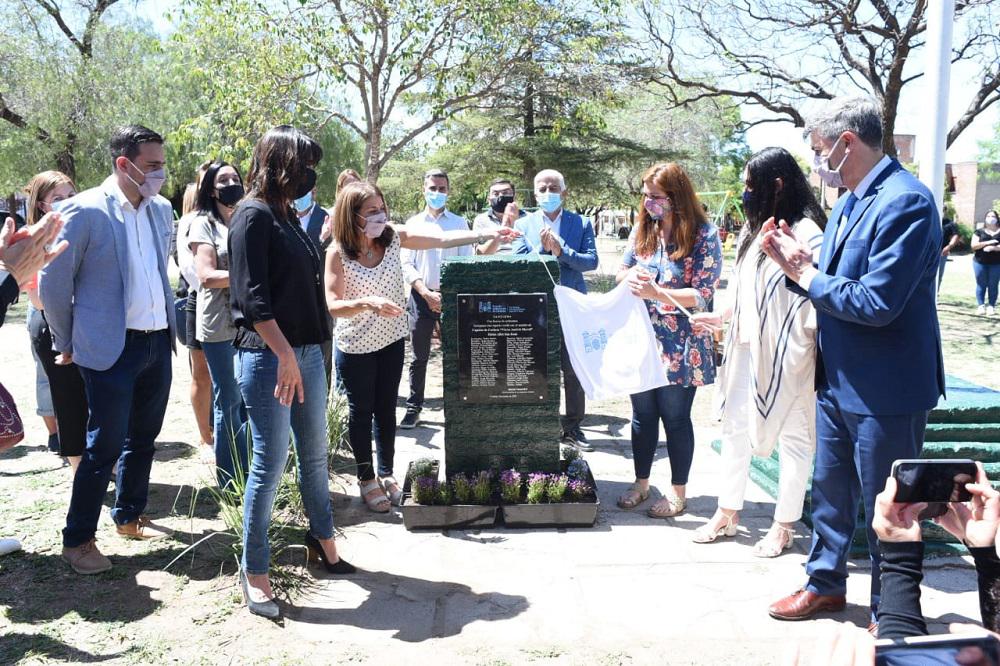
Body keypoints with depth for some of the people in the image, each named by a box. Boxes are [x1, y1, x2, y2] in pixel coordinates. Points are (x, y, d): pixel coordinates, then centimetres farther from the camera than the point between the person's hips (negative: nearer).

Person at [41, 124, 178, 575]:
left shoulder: (161, 210, 5)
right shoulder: (84, 211, -13)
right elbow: (53, 284, -6)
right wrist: (66, 344, 0)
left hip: (158, 341, 6)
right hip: (111, 348, -6)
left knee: (143, 436, 17)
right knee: (105, 446, -1)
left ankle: (129, 516, 34)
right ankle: (77, 539, 15)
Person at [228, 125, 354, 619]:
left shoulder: (286, 215, 16)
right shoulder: (253, 215, -9)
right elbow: (252, 296, -17)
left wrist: (300, 353, 13)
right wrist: (285, 355, -23)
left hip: (307, 352, 8)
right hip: (268, 356, -8)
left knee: (315, 454, 16)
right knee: (270, 462, -3)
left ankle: (322, 540, 33)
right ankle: (255, 573, 10)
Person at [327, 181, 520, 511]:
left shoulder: (393, 237, -8)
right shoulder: (338, 252, -18)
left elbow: (442, 239, -11)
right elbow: (333, 305, -21)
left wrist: (486, 234, -20)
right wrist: (367, 302, -38)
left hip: (391, 340, 4)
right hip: (355, 347, -4)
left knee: (386, 409, 15)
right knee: (361, 412, 10)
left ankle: (386, 473, 31)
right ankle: (366, 479, 27)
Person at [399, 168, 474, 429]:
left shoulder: (459, 223, 7)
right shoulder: (413, 223, 8)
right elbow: (406, 263, 3)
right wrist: (426, 293, -9)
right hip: (421, 297, 1)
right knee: (418, 356, 5)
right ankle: (413, 407, 13)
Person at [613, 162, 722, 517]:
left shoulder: (704, 235, -12)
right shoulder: (642, 229, 5)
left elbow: (703, 295, -15)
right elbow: (620, 273, 14)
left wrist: (658, 293, -28)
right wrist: (629, 276, -10)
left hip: (679, 347, -5)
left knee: (675, 418, 7)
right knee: (642, 415, 14)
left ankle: (678, 491, 22)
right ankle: (641, 483, 30)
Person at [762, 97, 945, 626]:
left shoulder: (905, 201, -21)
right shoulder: (848, 202, 9)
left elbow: (876, 302, -28)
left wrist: (806, 274, -15)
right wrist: (798, 264, -6)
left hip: (885, 389, -9)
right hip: (838, 381, 9)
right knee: (829, 489, 21)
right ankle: (825, 583, 39)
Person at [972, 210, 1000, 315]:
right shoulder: (979, 231, 6)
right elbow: (974, 245, -5)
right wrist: (988, 242, -16)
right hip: (980, 262, 0)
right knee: (981, 284, 2)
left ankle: (991, 306, 5)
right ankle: (981, 306, 5)